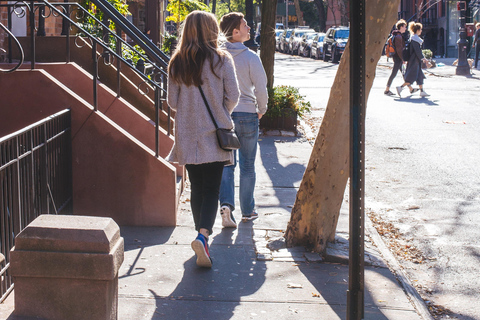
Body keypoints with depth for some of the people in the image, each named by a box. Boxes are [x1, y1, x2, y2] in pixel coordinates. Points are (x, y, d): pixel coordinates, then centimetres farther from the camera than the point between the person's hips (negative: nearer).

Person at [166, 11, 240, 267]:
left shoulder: (177, 63, 1)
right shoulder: (221, 60, -6)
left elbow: (172, 101, 4)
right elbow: (233, 96, -4)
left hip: (187, 135, 3)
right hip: (214, 135, -3)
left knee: (197, 188, 15)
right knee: (212, 189, -1)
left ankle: (202, 234, 23)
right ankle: (203, 235, -21)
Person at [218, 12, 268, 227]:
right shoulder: (250, 57, -10)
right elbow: (261, 88, -10)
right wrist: (261, 110, 7)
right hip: (247, 114, -2)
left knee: (226, 164, 8)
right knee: (247, 165, 10)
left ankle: (226, 204, -12)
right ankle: (247, 211, 19)